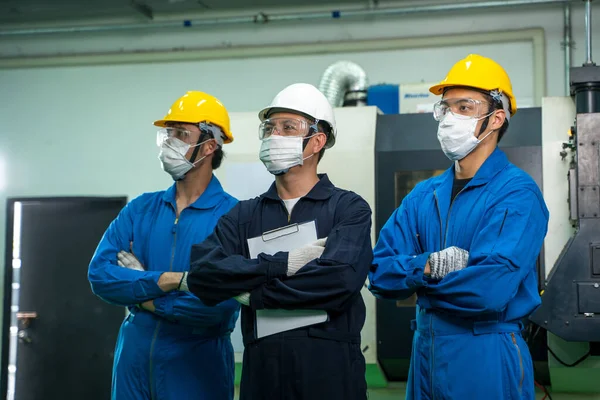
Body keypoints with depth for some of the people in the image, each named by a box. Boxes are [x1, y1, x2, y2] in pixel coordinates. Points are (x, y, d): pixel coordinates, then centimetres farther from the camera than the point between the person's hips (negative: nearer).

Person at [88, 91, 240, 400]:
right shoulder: (140, 209, 6)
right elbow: (99, 273, -5)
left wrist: (145, 298, -10)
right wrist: (167, 280, -18)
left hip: (198, 363, -4)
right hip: (133, 357, 5)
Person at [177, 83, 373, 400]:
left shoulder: (349, 209, -1)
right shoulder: (244, 215, 8)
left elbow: (339, 279, -18)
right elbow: (200, 274, -7)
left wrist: (251, 292, -10)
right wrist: (282, 264, -16)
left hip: (331, 365, -3)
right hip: (261, 365, 3)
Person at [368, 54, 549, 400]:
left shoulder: (518, 194, -13)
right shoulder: (424, 196, 7)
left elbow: (490, 290, -25)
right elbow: (379, 274, 0)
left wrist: (416, 281, -9)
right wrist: (427, 267, -20)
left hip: (487, 357, -6)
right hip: (425, 351, 6)